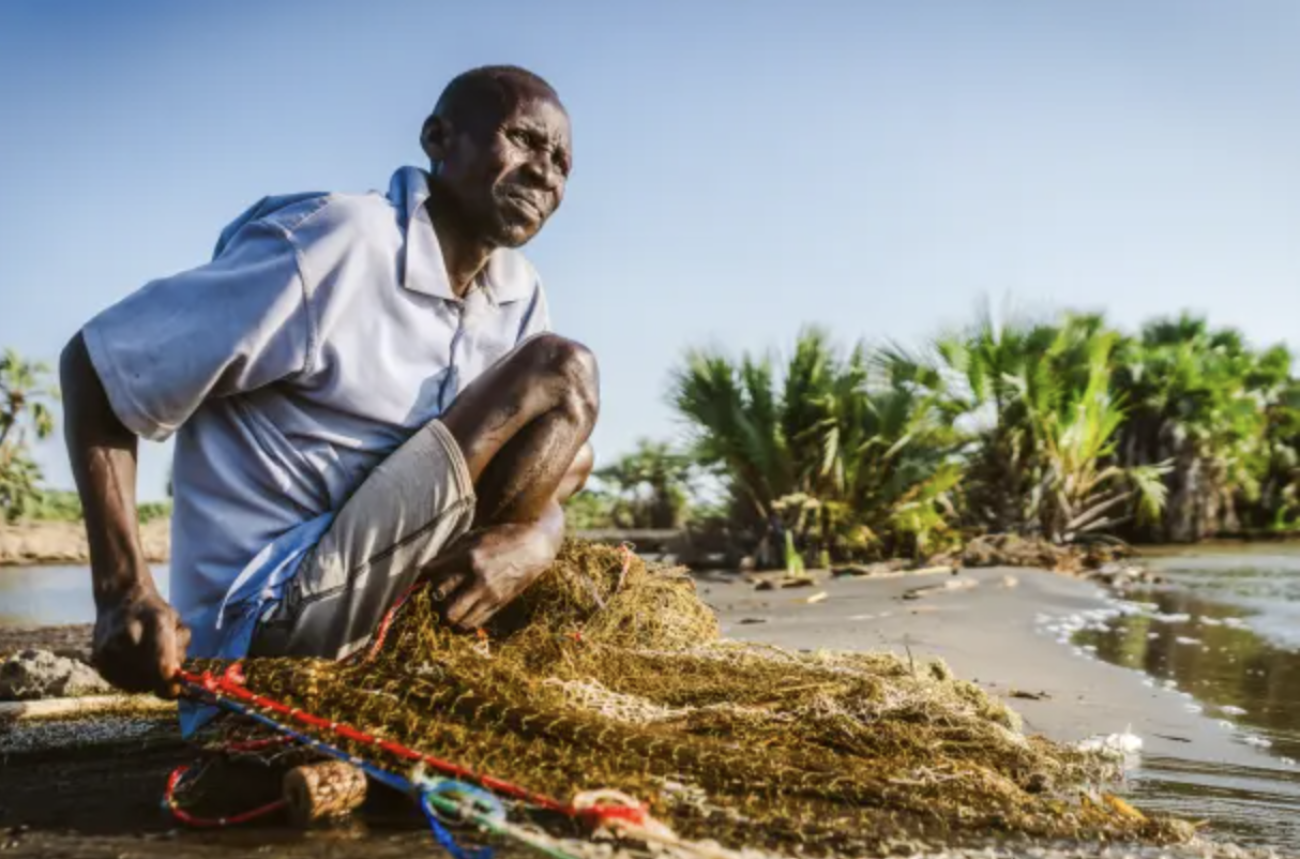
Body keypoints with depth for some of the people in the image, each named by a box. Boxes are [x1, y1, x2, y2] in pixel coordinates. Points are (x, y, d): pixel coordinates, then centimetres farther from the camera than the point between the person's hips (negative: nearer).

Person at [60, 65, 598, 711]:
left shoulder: (519, 296, 5)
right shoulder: (335, 247, -18)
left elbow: (544, 466, 7)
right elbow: (93, 365, -15)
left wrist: (532, 540, -20)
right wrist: (123, 594, -25)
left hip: (367, 598, 8)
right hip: (265, 615, -8)